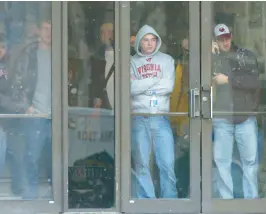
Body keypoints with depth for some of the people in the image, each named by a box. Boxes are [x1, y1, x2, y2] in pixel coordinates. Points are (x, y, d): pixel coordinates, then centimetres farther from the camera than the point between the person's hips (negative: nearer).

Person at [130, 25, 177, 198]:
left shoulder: (167, 60, 10)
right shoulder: (132, 62, 8)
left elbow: (168, 86, -3)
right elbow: (131, 88, -7)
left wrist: (142, 85, -4)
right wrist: (155, 79, -4)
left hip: (161, 118, 0)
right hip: (139, 119, 0)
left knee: (167, 163, -4)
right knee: (141, 164, 1)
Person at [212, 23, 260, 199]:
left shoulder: (246, 56, 4)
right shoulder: (211, 58, 7)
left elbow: (254, 82, -8)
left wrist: (228, 79, -13)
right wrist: (209, 55, -13)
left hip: (246, 117, 0)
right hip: (221, 119, 0)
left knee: (250, 161, 3)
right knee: (222, 162, 2)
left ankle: (251, 199, 11)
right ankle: (226, 199, 9)